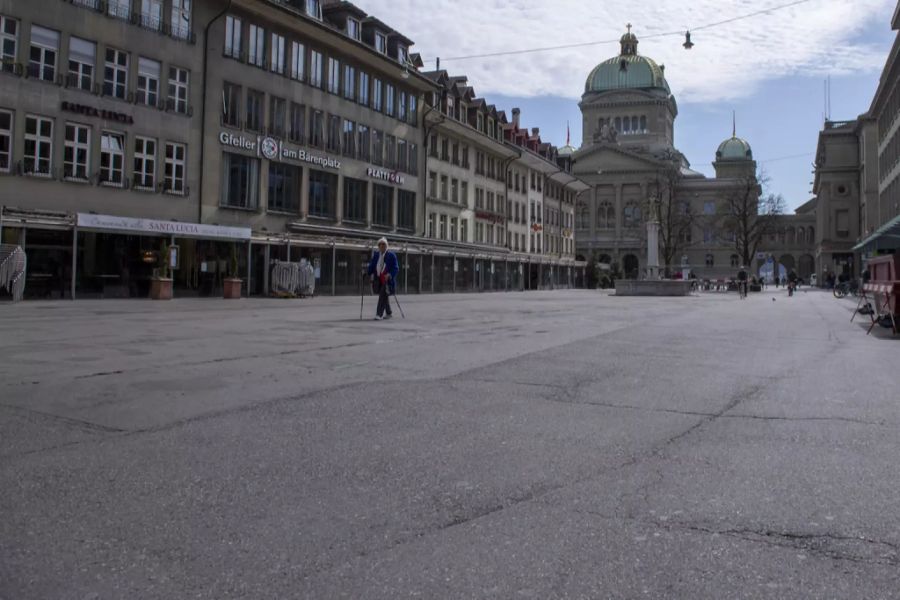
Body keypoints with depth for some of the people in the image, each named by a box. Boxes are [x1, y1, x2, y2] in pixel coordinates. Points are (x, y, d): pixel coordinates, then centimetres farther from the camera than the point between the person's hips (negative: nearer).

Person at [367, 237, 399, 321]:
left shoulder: (391, 255, -5)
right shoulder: (375, 254, 10)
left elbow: (396, 268, -9)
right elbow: (371, 265, 16)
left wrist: (389, 275, -24)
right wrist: (370, 275, 1)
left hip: (387, 279, -6)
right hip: (378, 279, 6)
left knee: (382, 296, -14)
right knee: (384, 296, 15)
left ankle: (379, 314, -15)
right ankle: (388, 313, 30)